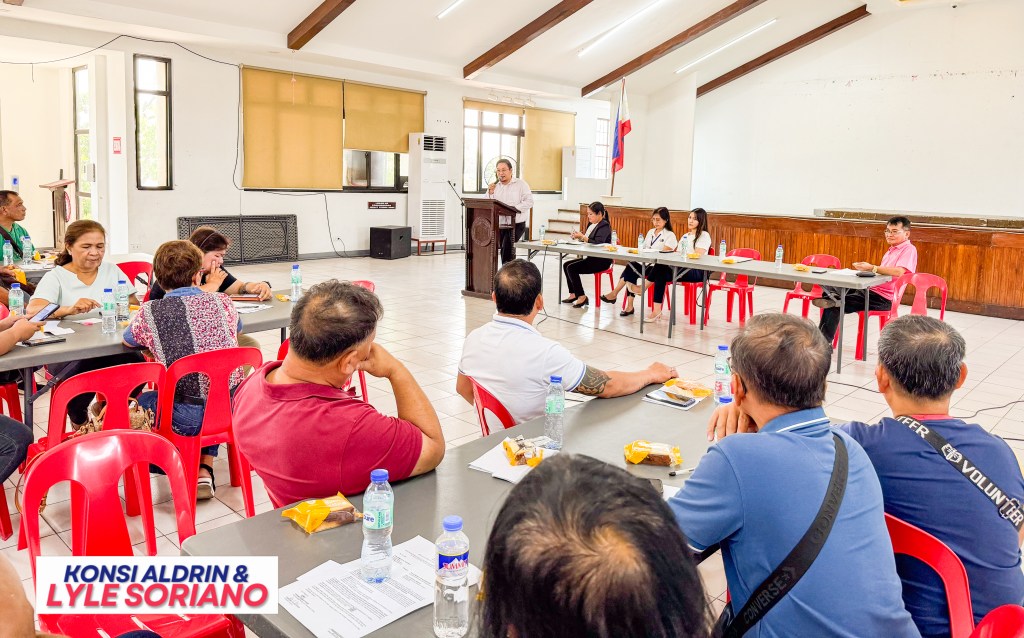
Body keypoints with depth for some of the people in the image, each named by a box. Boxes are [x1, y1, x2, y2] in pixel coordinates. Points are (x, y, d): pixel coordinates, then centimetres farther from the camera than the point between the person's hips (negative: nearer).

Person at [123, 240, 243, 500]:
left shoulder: (150, 312, -5)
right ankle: (204, 469, 25)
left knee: (141, 401, 26)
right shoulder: (222, 302, 0)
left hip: (188, 419, -2)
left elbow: (127, 341, 19)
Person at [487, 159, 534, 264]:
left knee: (507, 244, -24)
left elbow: (529, 201, -8)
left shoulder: (521, 184, 3)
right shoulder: (494, 186, 14)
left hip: (517, 224, -4)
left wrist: (514, 208, -19)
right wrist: (490, 194, -6)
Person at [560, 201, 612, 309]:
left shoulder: (604, 226, -12)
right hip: (591, 258, 10)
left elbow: (598, 243, -24)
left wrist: (583, 237, -22)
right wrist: (578, 237, -2)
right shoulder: (591, 224, 13)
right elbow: (587, 240, 17)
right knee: (566, 265, 5)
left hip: (601, 261, -10)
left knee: (571, 268, -19)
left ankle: (582, 297, -12)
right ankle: (573, 294, 9)